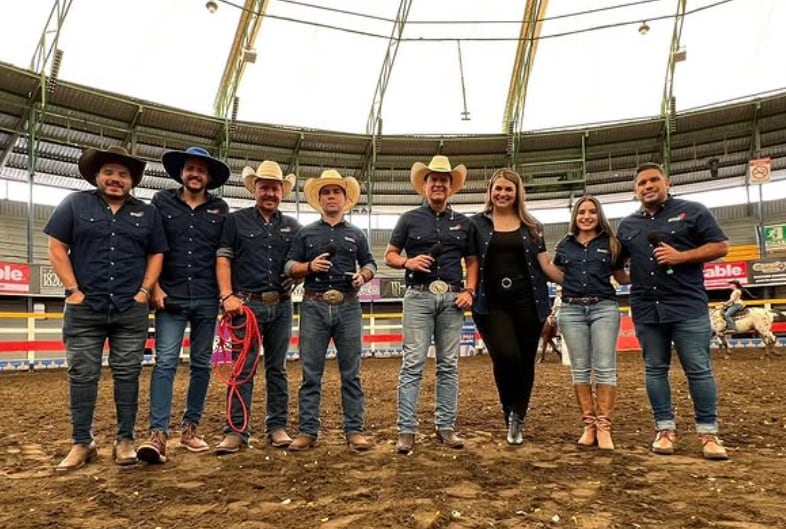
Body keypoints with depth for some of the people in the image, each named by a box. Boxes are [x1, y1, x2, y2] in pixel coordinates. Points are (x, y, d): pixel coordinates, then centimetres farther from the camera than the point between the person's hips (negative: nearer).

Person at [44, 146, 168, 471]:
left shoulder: (147, 213, 10)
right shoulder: (75, 204, 5)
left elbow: (156, 255, 11)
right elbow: (57, 248, 2)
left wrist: (145, 290, -1)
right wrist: (73, 289, -6)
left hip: (131, 310, 1)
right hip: (84, 308, -1)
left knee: (127, 374, 5)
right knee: (82, 374, 4)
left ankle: (125, 440, 15)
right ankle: (82, 443, 16)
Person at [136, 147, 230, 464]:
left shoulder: (220, 209, 8)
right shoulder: (162, 202, 5)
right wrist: (154, 288, -4)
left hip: (207, 299, 2)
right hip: (170, 296, -2)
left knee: (201, 364, 7)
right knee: (165, 362, -7)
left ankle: (190, 428, 18)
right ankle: (158, 433, -7)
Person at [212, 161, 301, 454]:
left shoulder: (292, 226, 13)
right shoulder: (236, 220, 5)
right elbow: (223, 259, -1)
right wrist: (227, 296, -13)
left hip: (281, 305, 3)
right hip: (246, 303, -3)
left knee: (277, 368, 9)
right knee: (242, 369, -2)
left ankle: (277, 427, 17)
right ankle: (236, 430, 5)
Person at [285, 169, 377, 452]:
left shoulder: (356, 234, 14)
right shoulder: (306, 233, 12)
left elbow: (370, 263, 15)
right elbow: (289, 267, 9)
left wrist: (364, 275, -7)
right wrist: (309, 266, -11)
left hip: (348, 307, 0)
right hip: (314, 306, 0)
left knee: (351, 373, 4)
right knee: (310, 373, 3)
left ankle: (354, 431, 11)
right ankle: (307, 432, 11)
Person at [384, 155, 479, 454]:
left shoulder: (463, 223, 14)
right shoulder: (410, 219, 8)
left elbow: (472, 261, 16)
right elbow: (390, 256, 9)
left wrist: (470, 290, 1)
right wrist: (408, 263, -11)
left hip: (452, 298, 3)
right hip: (419, 296, -2)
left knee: (449, 365, 6)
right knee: (413, 363, -6)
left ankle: (445, 426, 15)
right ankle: (407, 430, -2)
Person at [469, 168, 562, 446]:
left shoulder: (532, 226, 11)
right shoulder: (476, 223, 6)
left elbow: (546, 264, 9)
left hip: (526, 301, 2)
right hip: (491, 304, -2)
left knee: (525, 362, 3)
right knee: (506, 356, -17)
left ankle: (517, 420, 22)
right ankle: (509, 412, 11)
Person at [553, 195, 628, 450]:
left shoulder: (610, 244, 9)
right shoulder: (564, 246, 13)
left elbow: (622, 278, 14)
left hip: (604, 308, -1)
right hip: (572, 310, 2)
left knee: (605, 368, -6)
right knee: (580, 369, 3)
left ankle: (604, 427, -2)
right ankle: (589, 425, 10)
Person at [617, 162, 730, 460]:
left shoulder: (692, 211, 3)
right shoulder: (627, 225, 14)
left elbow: (721, 246, -1)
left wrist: (681, 256, -13)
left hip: (688, 306, -4)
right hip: (646, 310, 4)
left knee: (699, 369, -1)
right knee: (655, 370, 7)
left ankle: (708, 433, 8)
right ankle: (665, 429, 16)